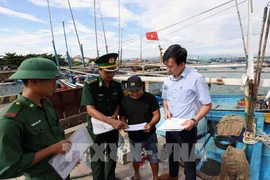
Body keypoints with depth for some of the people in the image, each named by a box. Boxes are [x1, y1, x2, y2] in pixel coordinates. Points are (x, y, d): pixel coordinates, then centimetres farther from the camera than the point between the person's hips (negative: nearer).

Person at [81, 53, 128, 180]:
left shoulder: (117, 85, -6)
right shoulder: (90, 85, -20)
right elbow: (90, 110, -26)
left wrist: (115, 116, -14)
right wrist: (110, 121, -39)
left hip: (113, 124, 5)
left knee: (112, 154, 21)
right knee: (97, 157, 10)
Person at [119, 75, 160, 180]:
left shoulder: (150, 98, -15)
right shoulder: (125, 100, -9)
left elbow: (157, 115, -15)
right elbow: (122, 118, -1)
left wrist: (150, 124, -34)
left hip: (150, 136, -2)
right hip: (133, 137, 2)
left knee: (153, 158, 16)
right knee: (135, 158, 24)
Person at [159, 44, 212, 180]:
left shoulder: (196, 79, -18)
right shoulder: (168, 80, 0)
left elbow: (207, 104, -13)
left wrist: (194, 120, -25)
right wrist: (166, 110, -4)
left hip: (187, 128, -6)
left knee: (188, 158, 13)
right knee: (172, 153, 27)